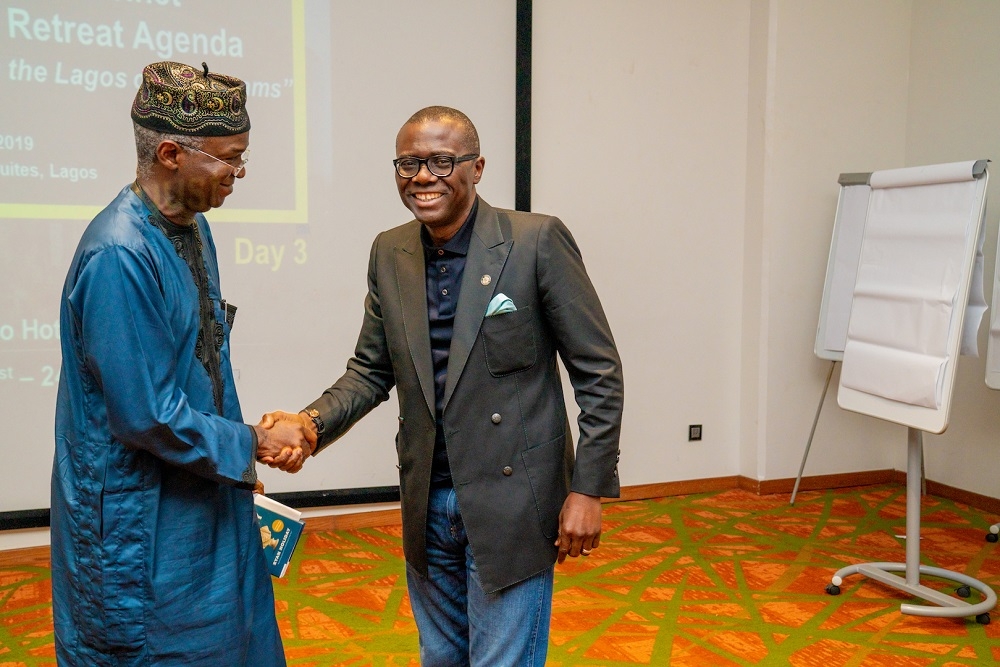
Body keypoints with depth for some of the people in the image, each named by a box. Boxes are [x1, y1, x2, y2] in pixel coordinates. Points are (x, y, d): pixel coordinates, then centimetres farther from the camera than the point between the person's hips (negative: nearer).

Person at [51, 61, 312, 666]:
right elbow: (148, 416, -24)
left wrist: (239, 449, 9)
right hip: (141, 520, -8)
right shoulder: (119, 256, -25)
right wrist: (255, 444, -13)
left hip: (207, 498, 9)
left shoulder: (193, 227, 4)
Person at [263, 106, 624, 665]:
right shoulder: (390, 253, 3)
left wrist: (588, 489, -11)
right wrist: (311, 423, -9)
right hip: (427, 507, 5)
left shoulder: (537, 241, -13)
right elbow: (372, 371, 10)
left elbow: (599, 372, -9)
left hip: (511, 505, -5)